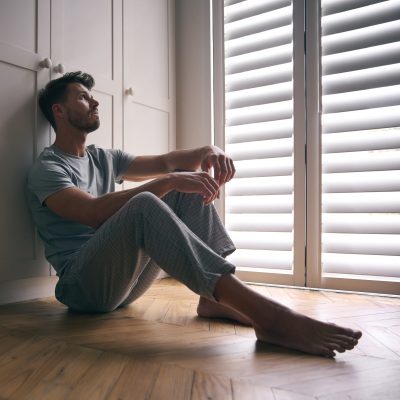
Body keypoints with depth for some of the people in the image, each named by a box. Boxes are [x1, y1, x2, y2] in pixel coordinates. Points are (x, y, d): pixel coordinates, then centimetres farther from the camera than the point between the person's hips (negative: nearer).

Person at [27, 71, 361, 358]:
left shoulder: (103, 158, 17)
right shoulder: (46, 169, -5)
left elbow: (164, 162, 9)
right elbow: (94, 212, -24)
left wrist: (206, 151, -12)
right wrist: (171, 181, -29)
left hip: (125, 276, 7)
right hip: (83, 284, -6)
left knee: (191, 181, -3)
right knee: (144, 205, -37)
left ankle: (214, 296, -17)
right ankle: (267, 315, -44)